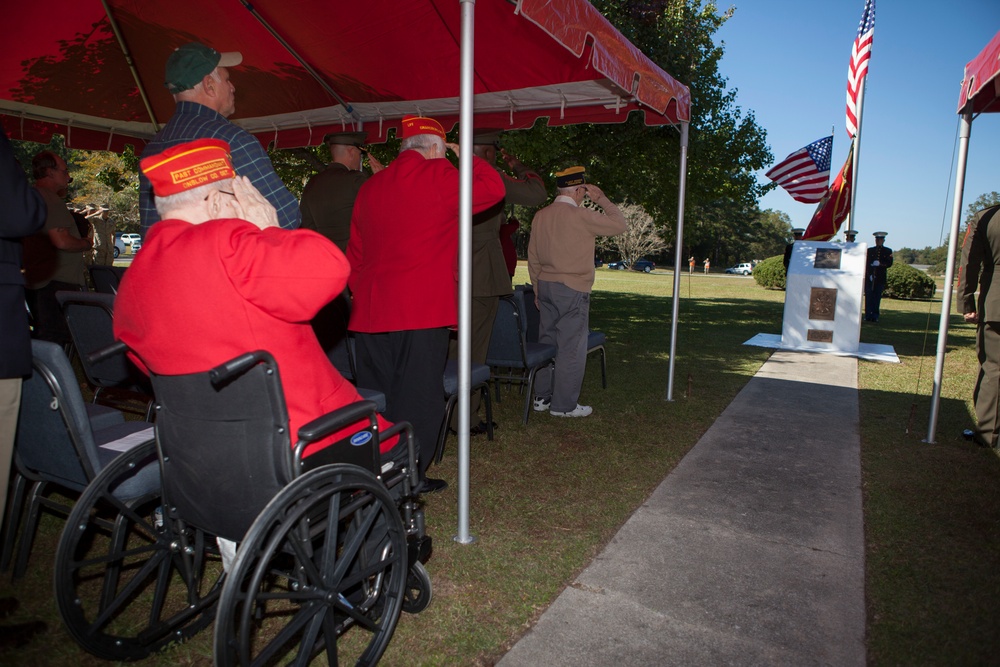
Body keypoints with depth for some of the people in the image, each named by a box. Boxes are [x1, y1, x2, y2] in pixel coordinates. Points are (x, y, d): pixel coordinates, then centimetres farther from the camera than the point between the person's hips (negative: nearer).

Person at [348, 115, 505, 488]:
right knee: (418, 397, 1)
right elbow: (492, 189, 1)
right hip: (421, 309, -6)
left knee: (374, 395, 13)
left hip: (370, 310, 7)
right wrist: (467, 158, 15)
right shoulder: (438, 177, -4)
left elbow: (355, 252, 18)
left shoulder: (370, 187, 16)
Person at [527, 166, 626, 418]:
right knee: (571, 348, 0)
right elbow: (620, 225, -4)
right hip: (573, 290, -7)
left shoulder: (540, 216, 7)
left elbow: (533, 257, 12)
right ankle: (564, 405, 6)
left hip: (546, 286, 7)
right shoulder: (581, 215, -13)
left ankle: (542, 397, 21)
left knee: (547, 342, 14)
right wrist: (602, 199, 5)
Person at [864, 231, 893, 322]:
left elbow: (889, 263, -1)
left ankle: (875, 316, 3)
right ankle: (868, 316, -2)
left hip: (880, 278, 0)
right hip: (869, 277, 0)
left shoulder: (888, 251, 10)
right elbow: (866, 263, 3)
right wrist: (869, 274, -10)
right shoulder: (869, 250, 11)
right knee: (868, 297, -4)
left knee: (877, 298, 0)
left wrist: (880, 264, -18)